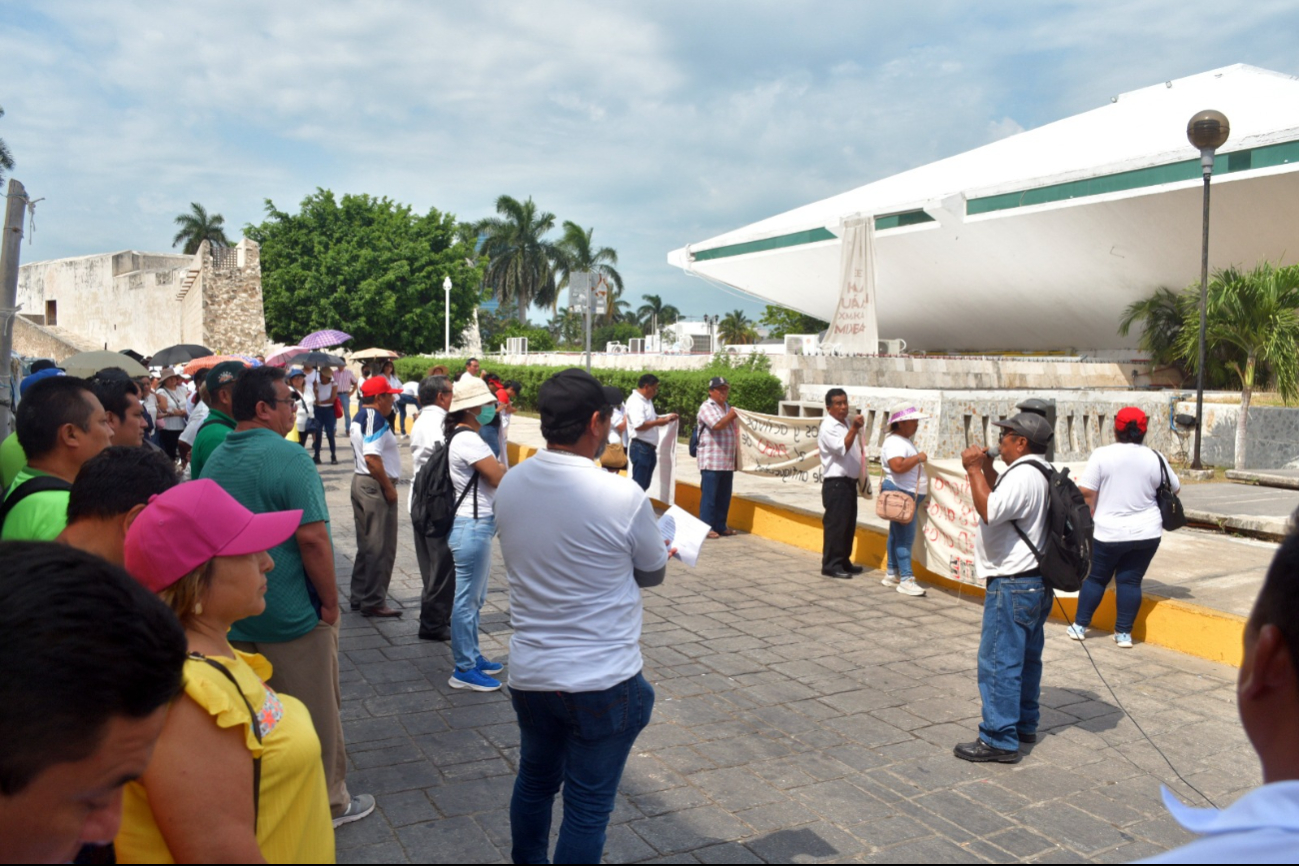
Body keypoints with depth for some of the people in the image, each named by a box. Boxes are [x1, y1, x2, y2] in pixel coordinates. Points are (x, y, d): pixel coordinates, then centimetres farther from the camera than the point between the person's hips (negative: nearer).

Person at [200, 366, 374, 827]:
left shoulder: (216, 459, 6)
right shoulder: (288, 456, -20)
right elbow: (312, 537, -25)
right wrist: (330, 600, -14)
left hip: (235, 615, 7)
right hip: (293, 615, -7)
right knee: (316, 714, 10)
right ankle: (328, 802, 25)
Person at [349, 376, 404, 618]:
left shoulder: (359, 417, 14)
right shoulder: (375, 418, -18)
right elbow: (372, 458, -26)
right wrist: (389, 488, -18)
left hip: (361, 482, 10)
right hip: (376, 486, -10)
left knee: (367, 545, 17)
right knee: (380, 547, -2)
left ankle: (360, 597, 25)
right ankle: (374, 602, 5)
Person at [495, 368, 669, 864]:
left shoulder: (510, 485, -5)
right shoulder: (624, 498, -20)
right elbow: (653, 575, -3)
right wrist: (661, 551, 17)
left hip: (528, 674, 6)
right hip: (602, 680, -6)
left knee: (534, 780, 25)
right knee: (587, 806, 10)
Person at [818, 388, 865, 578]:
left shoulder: (847, 423, 16)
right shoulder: (828, 427, -11)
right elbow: (842, 449, -24)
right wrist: (854, 429, -29)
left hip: (849, 482, 9)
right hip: (835, 483, -9)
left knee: (849, 524, 13)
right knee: (835, 524, -6)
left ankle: (844, 562, 22)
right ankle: (830, 565, 0)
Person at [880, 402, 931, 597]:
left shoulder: (905, 441, 18)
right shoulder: (894, 442, -17)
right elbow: (898, 466, -31)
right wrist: (918, 458, -21)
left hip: (909, 495, 11)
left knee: (896, 536, 14)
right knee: (905, 538, -10)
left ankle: (891, 574, 21)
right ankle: (906, 579, -9)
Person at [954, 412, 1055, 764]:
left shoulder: (1023, 475, -20)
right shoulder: (1039, 473, 14)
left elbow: (989, 511, -31)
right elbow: (1002, 499, 22)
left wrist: (974, 469, -22)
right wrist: (986, 469, 11)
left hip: (1013, 585, -11)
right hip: (1036, 581, 11)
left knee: (999, 662, -6)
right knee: (1026, 658, 20)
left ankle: (999, 740, -1)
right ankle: (1024, 724, 32)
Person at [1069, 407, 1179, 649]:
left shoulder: (1102, 455, -9)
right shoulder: (1155, 458, -2)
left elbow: (1086, 492, -11)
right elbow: (1174, 489, 11)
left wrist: (1091, 519, 3)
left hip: (1108, 533, -2)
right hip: (1146, 533, 2)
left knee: (1096, 577, 11)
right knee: (1130, 581, 9)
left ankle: (1079, 626, 18)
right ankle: (1124, 633, 12)